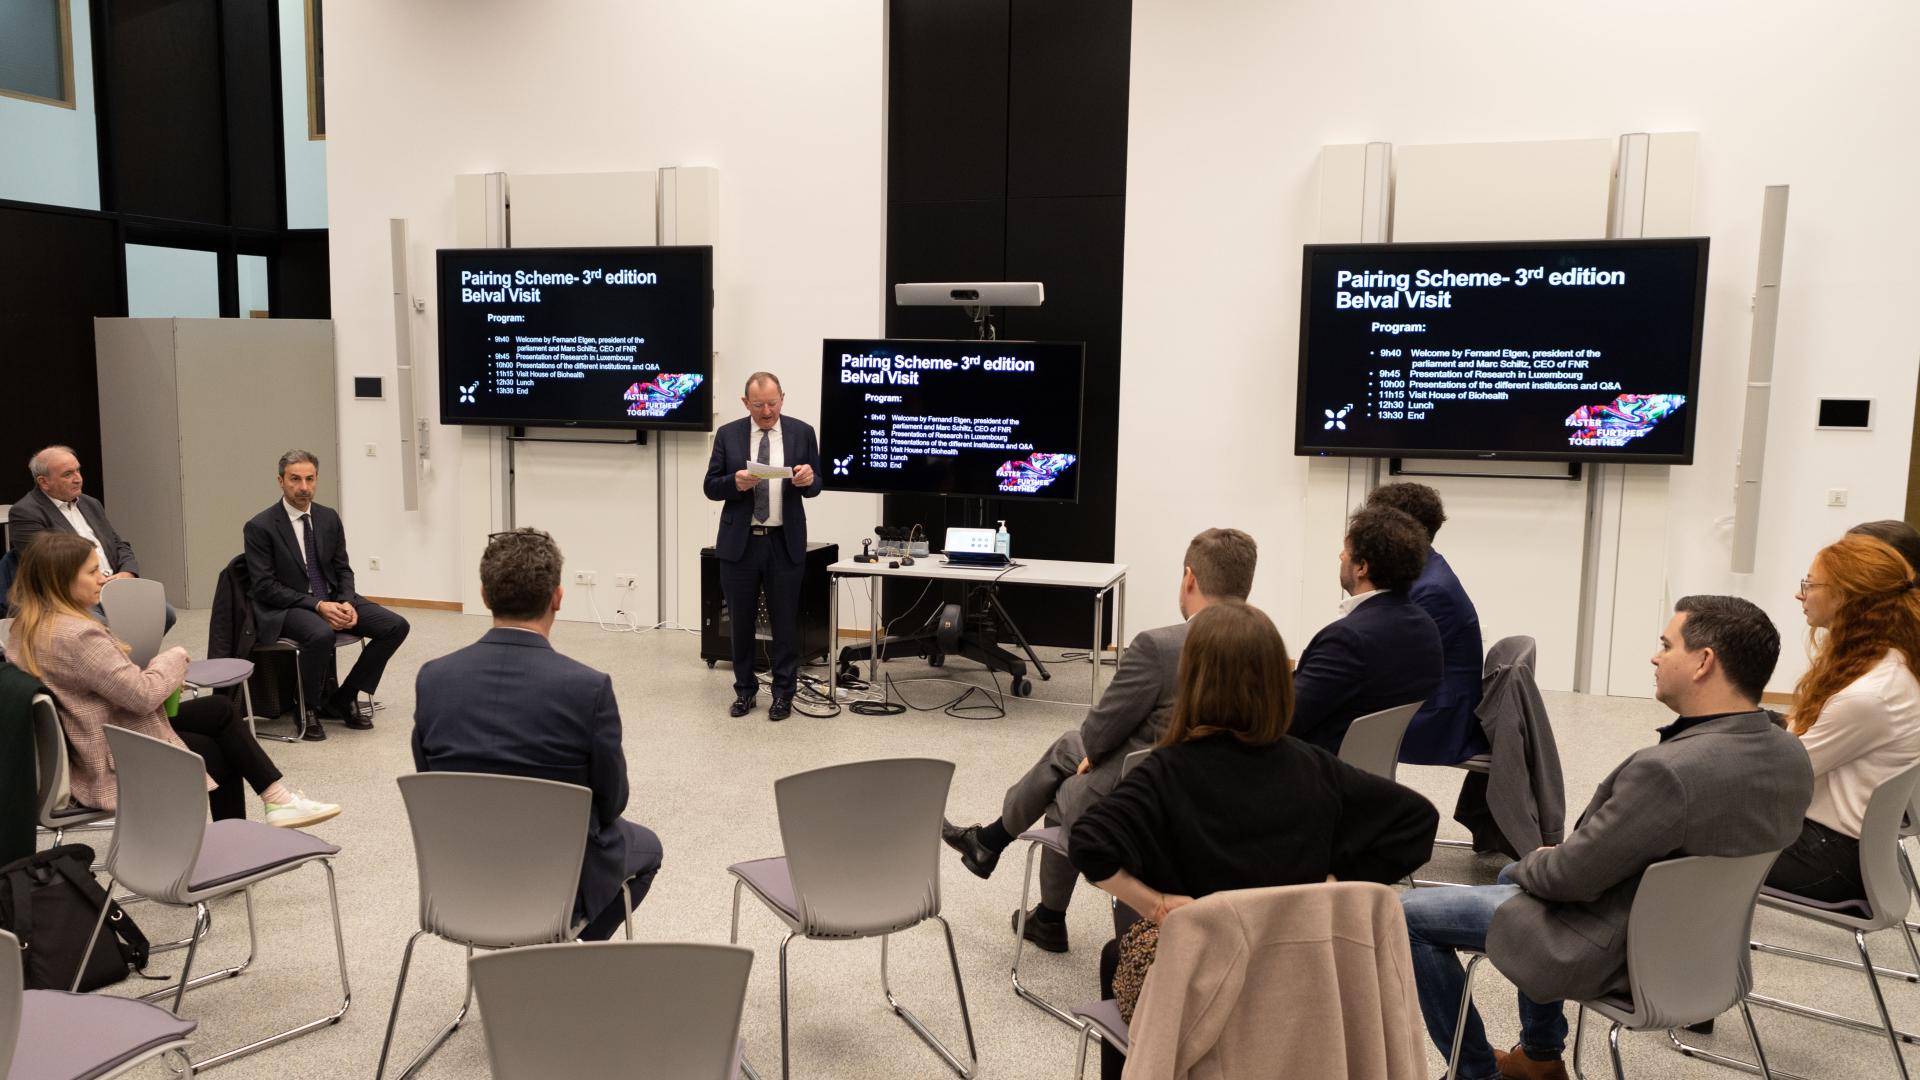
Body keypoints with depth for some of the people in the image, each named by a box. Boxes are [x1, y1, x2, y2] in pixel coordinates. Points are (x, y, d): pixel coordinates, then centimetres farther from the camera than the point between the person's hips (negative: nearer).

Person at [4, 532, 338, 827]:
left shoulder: (26, 628, 3)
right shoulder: (77, 635, -29)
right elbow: (142, 694, -26)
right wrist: (174, 658, -8)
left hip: (83, 750, 10)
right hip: (114, 764, -9)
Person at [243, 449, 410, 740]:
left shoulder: (329, 518, 6)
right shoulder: (259, 527, -9)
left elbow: (343, 570, 10)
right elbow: (265, 587, -13)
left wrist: (346, 603, -11)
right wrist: (318, 605, -22)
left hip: (332, 599, 6)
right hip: (285, 608, -6)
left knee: (396, 626, -13)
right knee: (321, 635, -39)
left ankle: (342, 700, 1)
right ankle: (305, 708, -11)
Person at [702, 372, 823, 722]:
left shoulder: (802, 433, 1)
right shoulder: (728, 434, 2)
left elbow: (815, 486, 4)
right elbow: (711, 487, 1)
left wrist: (809, 479, -19)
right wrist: (735, 482, -19)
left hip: (785, 542, -1)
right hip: (739, 541, 1)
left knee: (785, 621, 4)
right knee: (741, 620, 10)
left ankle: (783, 693, 16)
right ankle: (745, 690, 24)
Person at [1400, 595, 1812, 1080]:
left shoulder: (1670, 769, -34)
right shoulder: (1791, 754, -6)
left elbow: (1571, 875, -25)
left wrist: (1532, 862, -1)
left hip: (1614, 949, -9)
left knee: (1405, 913, 1)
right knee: (1520, 873, 33)